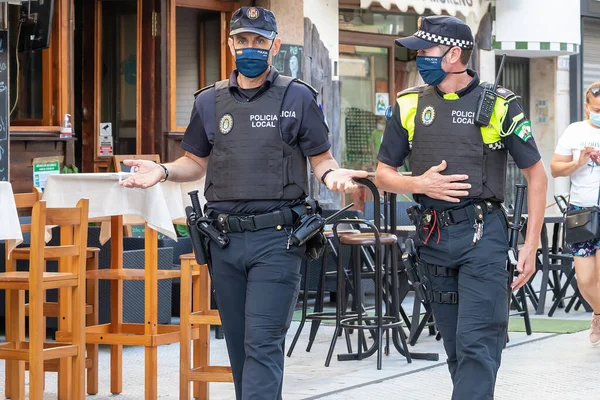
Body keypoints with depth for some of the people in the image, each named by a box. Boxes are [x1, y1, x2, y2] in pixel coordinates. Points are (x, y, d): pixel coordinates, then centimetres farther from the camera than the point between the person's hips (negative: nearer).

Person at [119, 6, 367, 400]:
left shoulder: (298, 97, 1)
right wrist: (163, 171, -2)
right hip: (225, 237, 5)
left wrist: (332, 174, -19)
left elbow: (321, 158, 4)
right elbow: (197, 162, 17)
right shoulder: (210, 101, 12)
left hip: (276, 238, -4)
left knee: (263, 344, -11)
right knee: (238, 344, 11)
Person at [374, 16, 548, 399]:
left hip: (483, 235, -4)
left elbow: (536, 173, 2)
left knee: (476, 343, -12)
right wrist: (419, 183, -9)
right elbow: (384, 174, 13)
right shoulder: (410, 105, 8)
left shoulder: (499, 104, -2)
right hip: (434, 237, 4)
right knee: (456, 348, 10)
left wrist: (531, 245, -3)